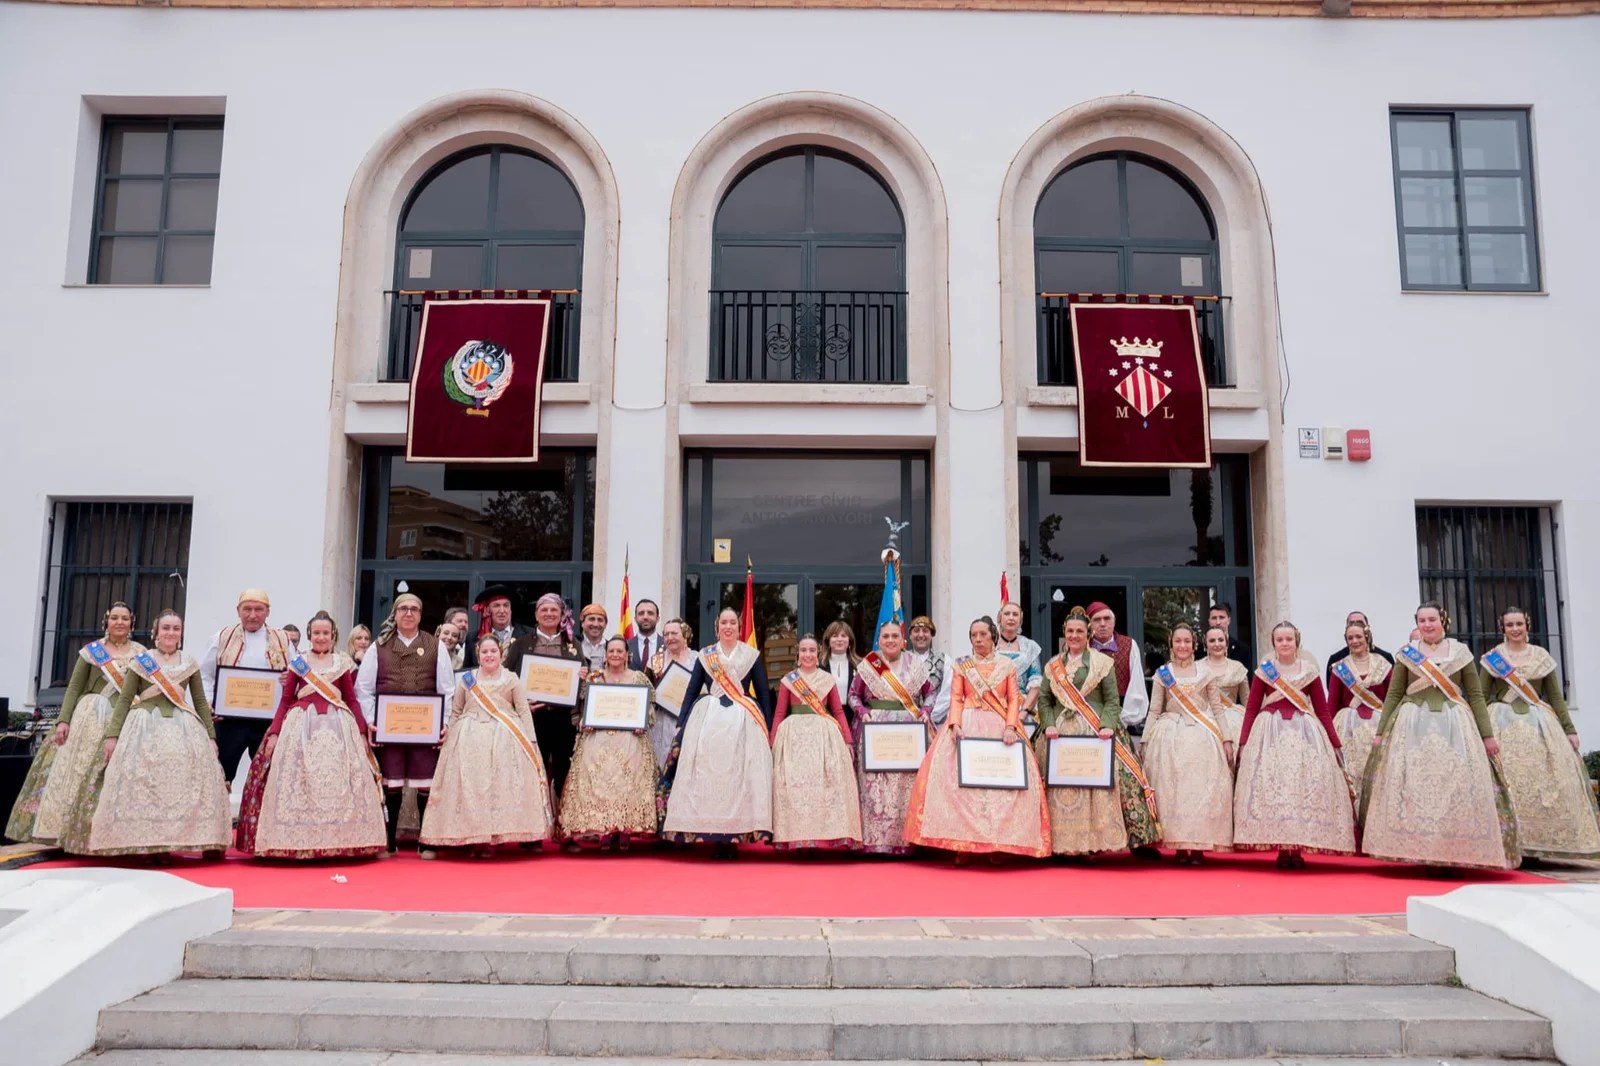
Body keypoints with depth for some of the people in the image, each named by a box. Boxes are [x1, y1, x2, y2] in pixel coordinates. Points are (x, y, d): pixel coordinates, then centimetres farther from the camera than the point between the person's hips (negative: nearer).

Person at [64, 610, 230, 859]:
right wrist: (112, 735, -5)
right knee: (143, 782, -10)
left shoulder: (190, 663, 12)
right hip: (146, 726, -1)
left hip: (183, 727, 1)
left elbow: (201, 702, 13)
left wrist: (211, 736, 7)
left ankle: (205, 842, -4)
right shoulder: (141, 660, 6)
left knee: (191, 780, -7)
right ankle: (147, 842, -6)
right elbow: (124, 699, 3)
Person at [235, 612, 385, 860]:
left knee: (336, 783, -2)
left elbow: (352, 700, 11)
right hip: (302, 725, 0)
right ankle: (296, 842, 2)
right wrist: (274, 733, -2)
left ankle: (338, 842, 2)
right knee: (297, 784, -3)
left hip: (337, 726, 0)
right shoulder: (298, 662, 8)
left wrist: (362, 732, 4)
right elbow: (285, 700, 7)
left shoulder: (343, 663, 10)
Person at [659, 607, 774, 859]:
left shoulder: (752, 656, 8)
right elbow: (692, 691, 10)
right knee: (707, 776, -4)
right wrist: (681, 725, 3)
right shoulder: (704, 655, 11)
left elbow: (763, 694, 8)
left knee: (740, 776, -6)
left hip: (743, 722, -1)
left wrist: (768, 729, 3)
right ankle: (714, 837, 0)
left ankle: (735, 837, -2)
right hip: (708, 720, 1)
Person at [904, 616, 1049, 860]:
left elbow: (1014, 699, 4)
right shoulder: (961, 665, 9)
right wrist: (955, 724, -13)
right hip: (967, 725, 0)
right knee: (957, 776, -11)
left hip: (999, 726, 0)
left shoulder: (1007, 665, 9)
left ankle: (998, 841, -1)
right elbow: (956, 698, 3)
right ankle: (962, 841, -7)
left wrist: (1010, 726, -11)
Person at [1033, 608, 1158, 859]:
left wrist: (1108, 725, -14)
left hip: (1095, 734, -3)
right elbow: (1044, 700, 10)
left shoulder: (1102, 662, 5)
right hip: (1060, 734, 3)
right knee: (1061, 789, -2)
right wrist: (1048, 724, -6)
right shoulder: (1053, 666, 14)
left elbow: (1112, 700, 1)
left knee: (1098, 785, -9)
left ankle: (1095, 841, -4)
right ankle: (1064, 842, 3)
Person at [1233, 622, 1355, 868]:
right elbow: (1251, 709, 4)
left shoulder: (1310, 671, 7)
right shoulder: (1263, 671, 4)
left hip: (1305, 732, 1)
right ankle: (1282, 849, 1)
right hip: (1271, 732, -1)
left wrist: (1334, 744, 4)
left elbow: (1323, 710, 8)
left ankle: (1298, 848, 5)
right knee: (1273, 785, -6)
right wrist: (1244, 742, -3)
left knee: (1306, 786, -3)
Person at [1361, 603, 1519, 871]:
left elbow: (1475, 696, 7)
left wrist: (1488, 734, 2)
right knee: (1411, 789, -5)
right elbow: (1393, 695, 8)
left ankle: (1456, 855, 2)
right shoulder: (1406, 654, 6)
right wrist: (1381, 732, 4)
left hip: (1454, 725, 0)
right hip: (1413, 725, 0)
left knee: (1457, 786, -4)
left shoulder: (1461, 652, 7)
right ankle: (1414, 853, 0)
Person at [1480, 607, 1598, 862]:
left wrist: (1569, 729, 3)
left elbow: (1556, 697, 10)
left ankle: (1536, 846, 7)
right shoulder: (1492, 658, 4)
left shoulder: (1542, 657, 9)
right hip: (1503, 724, -2)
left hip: (1539, 724, 2)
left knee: (1543, 784, -1)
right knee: (1506, 783, -5)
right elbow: (1481, 697, 3)